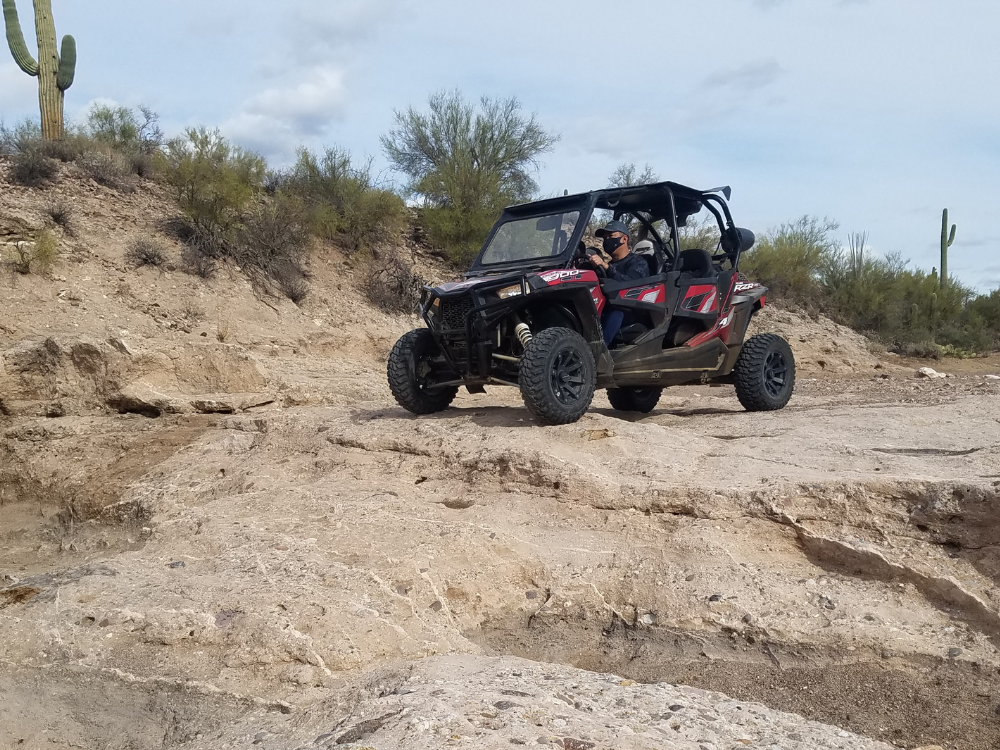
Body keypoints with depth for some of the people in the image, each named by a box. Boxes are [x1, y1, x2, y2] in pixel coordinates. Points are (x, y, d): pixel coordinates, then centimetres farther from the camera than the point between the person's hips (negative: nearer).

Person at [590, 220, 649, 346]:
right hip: (607, 312, 5)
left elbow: (630, 284, -18)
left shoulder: (638, 263, 5)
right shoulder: (610, 264, 29)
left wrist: (606, 266, -30)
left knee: (616, 309, -38)